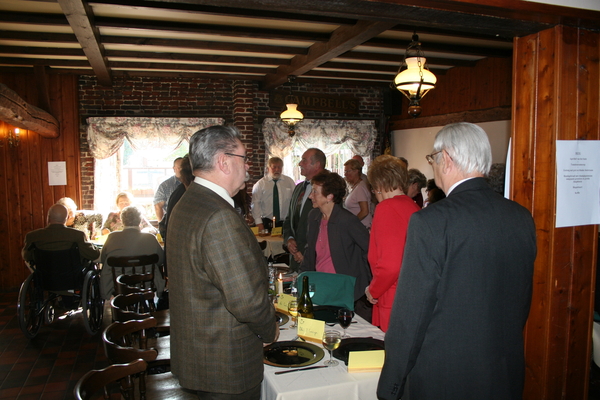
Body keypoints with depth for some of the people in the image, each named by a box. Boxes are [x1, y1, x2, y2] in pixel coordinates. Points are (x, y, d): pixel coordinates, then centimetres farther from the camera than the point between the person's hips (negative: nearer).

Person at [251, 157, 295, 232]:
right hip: (267, 223, -1)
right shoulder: (260, 184, 2)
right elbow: (255, 204, -2)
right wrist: (259, 223, -9)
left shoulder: (289, 182, 7)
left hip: (285, 223, 2)